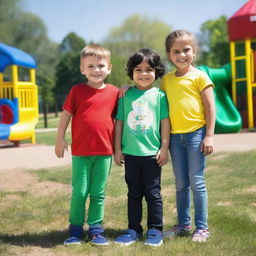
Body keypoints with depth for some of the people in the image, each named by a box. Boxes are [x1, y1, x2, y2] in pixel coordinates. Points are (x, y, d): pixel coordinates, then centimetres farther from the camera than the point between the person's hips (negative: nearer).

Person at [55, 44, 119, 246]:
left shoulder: (114, 93, 4)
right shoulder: (77, 91, 0)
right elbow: (66, 115, 3)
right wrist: (60, 139, 1)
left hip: (105, 152, 1)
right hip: (81, 151, -1)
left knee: (98, 194, 9)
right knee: (79, 192, 4)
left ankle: (96, 228, 20)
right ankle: (75, 229, 16)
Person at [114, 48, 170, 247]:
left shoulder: (159, 95, 0)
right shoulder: (126, 95, 5)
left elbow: (165, 122, 0)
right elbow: (119, 122, 7)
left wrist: (164, 148, -3)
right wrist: (117, 149, 5)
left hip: (152, 153, -2)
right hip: (130, 153, 2)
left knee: (153, 193, 5)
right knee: (134, 193, 12)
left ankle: (155, 231, 16)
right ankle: (134, 230, 21)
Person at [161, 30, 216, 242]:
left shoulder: (199, 76, -3)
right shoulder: (167, 79, 10)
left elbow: (210, 107, -4)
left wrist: (209, 136, -10)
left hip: (196, 133, -4)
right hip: (175, 136, 5)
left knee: (196, 182, -1)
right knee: (181, 184, 12)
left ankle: (202, 227, 10)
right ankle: (183, 224, 24)